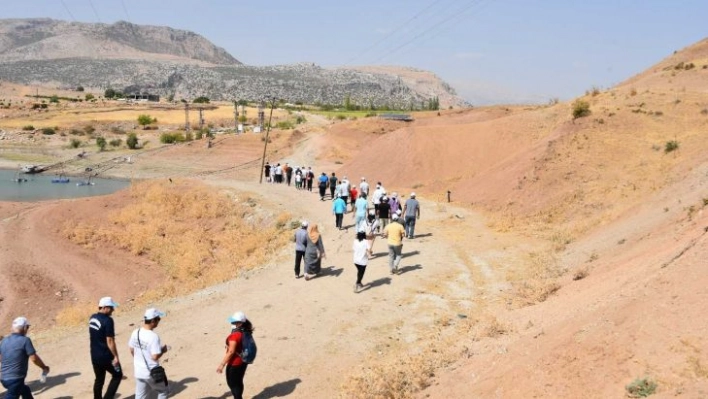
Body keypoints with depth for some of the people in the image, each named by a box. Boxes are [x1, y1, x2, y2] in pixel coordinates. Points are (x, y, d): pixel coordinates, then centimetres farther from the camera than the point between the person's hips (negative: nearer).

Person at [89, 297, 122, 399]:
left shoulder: (92, 317, 4)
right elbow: (110, 341, -22)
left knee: (99, 379, 19)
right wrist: (116, 356, -15)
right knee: (117, 375, 10)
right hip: (106, 356, -8)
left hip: (94, 355, 8)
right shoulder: (107, 320, -22)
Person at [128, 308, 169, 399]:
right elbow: (155, 357, -25)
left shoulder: (135, 333, -3)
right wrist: (163, 350, -7)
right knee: (162, 391, 18)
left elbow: (132, 350, 9)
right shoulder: (154, 337, -24)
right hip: (152, 373, -6)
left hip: (138, 372, 6)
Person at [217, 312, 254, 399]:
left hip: (235, 363, -8)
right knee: (238, 382, 21)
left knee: (232, 383, 7)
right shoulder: (246, 332, 0)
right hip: (243, 361, 8)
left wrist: (222, 364, -20)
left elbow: (231, 352, -26)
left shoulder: (235, 335, -26)